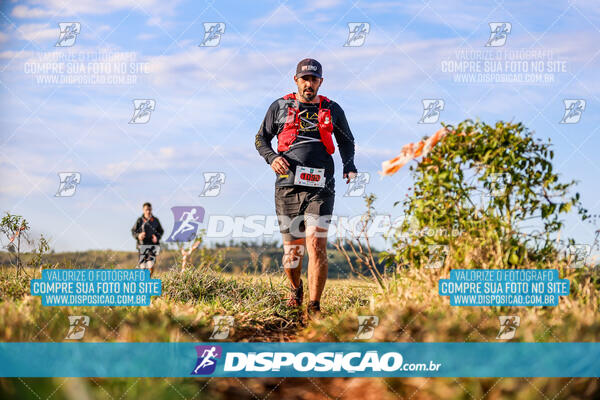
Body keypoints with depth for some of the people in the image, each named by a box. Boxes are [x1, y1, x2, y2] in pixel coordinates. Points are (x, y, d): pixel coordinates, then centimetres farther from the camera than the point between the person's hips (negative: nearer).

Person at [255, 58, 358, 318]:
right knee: (293, 247, 6)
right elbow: (261, 138, 17)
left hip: (320, 187, -1)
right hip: (287, 186, 1)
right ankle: (295, 289, 36)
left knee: (317, 245, -14)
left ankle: (314, 307, -11)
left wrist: (349, 167, 8)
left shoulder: (332, 110, 13)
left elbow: (347, 141, 26)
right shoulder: (280, 107, 11)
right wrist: (272, 158, -3)